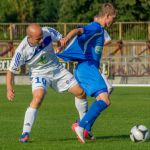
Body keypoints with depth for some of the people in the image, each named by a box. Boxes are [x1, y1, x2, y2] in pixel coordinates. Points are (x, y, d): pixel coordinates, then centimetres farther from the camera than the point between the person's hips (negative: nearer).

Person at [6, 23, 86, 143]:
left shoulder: (47, 32, -22)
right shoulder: (22, 50, -27)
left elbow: (61, 40, -1)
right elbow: (11, 70, -19)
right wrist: (9, 88, -32)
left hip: (57, 70, 4)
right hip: (39, 74, -4)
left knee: (81, 92, 1)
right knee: (38, 97, -32)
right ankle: (25, 133, -26)